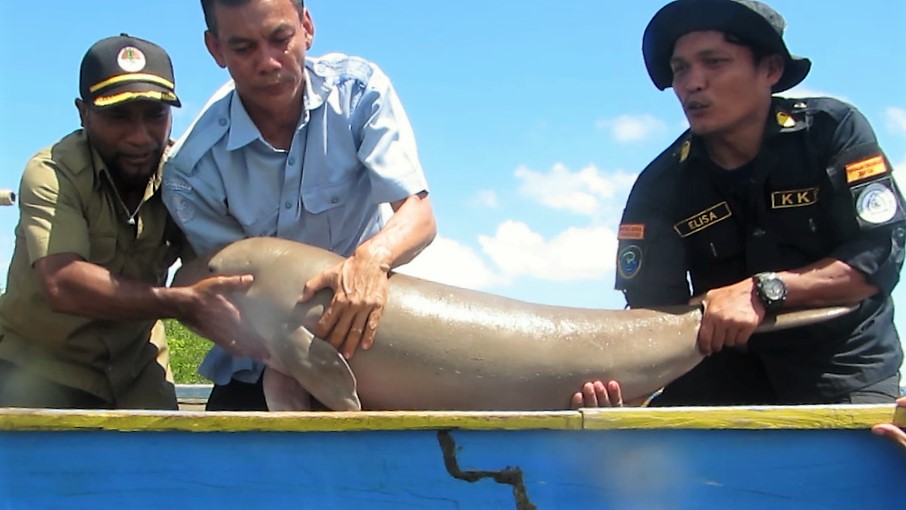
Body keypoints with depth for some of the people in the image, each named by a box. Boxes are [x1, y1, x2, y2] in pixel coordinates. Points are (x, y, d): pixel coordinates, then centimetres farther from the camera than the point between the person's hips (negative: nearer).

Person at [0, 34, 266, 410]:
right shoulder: (51, 175, -21)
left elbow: (212, 269, -14)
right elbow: (62, 284, -36)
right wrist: (183, 304, -47)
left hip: (136, 372, 4)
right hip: (39, 367, -3)